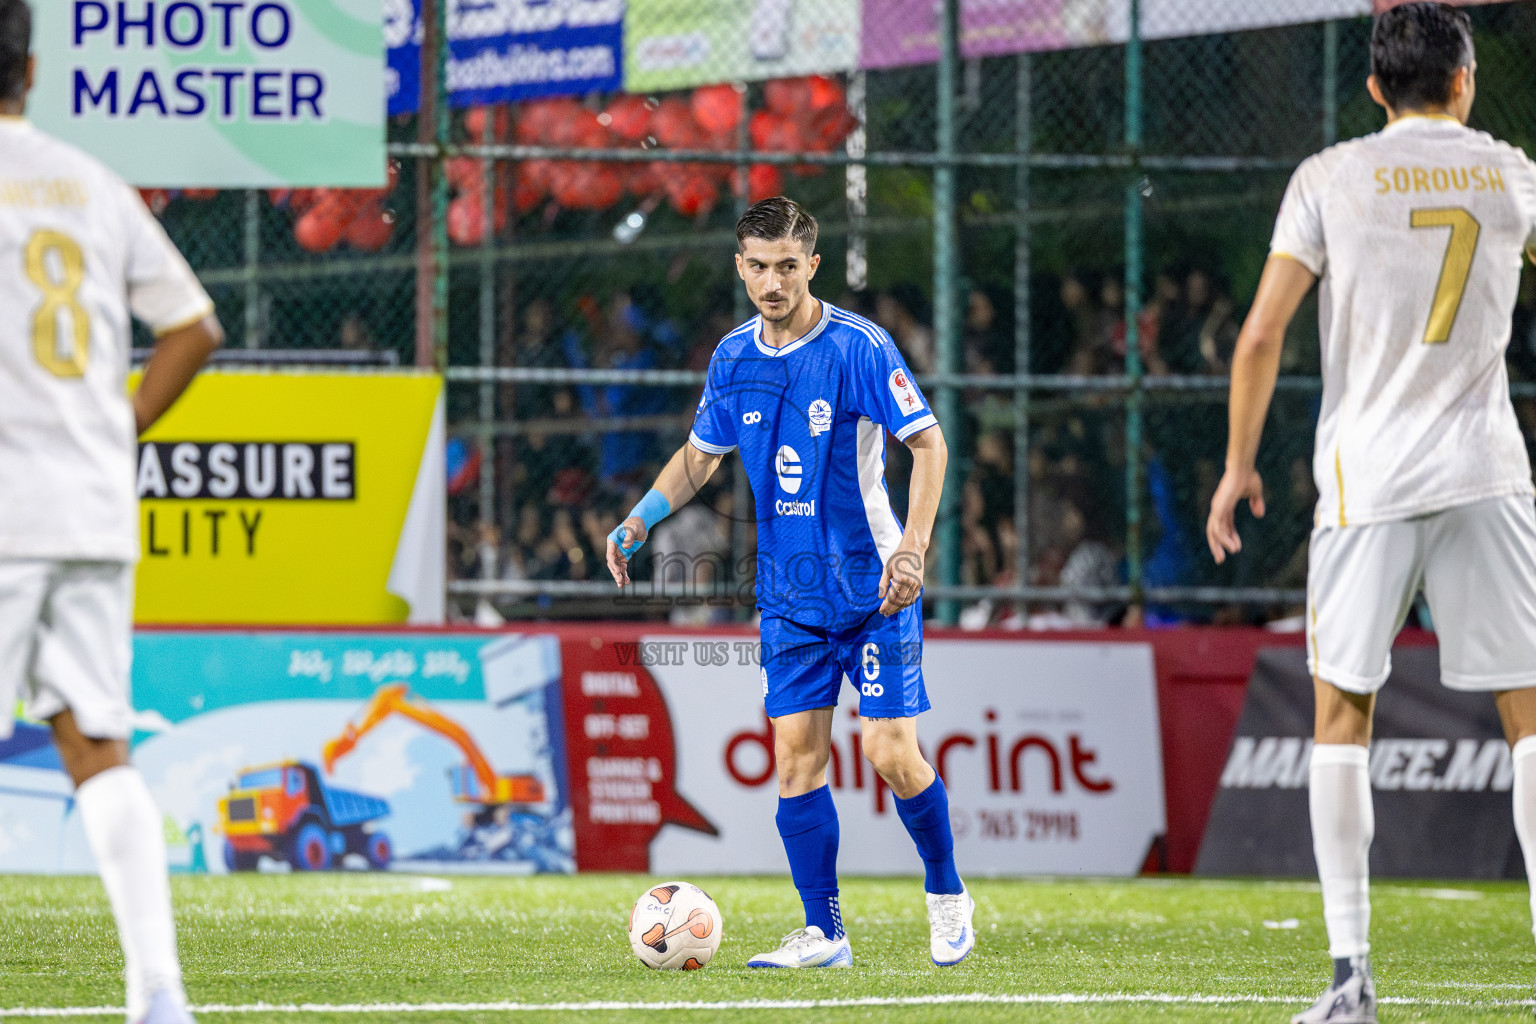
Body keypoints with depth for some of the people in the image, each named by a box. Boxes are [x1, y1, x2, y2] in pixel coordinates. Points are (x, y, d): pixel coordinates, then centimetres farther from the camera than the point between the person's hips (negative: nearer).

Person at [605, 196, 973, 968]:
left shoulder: (858, 347, -13)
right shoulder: (733, 357, 3)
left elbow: (929, 443, -12)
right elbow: (699, 455, 18)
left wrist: (913, 548, -22)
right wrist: (641, 518, 3)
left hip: (873, 583, -5)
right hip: (790, 593, 5)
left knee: (891, 754, -8)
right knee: (796, 754, -2)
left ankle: (947, 897, 16)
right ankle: (822, 934, 5)